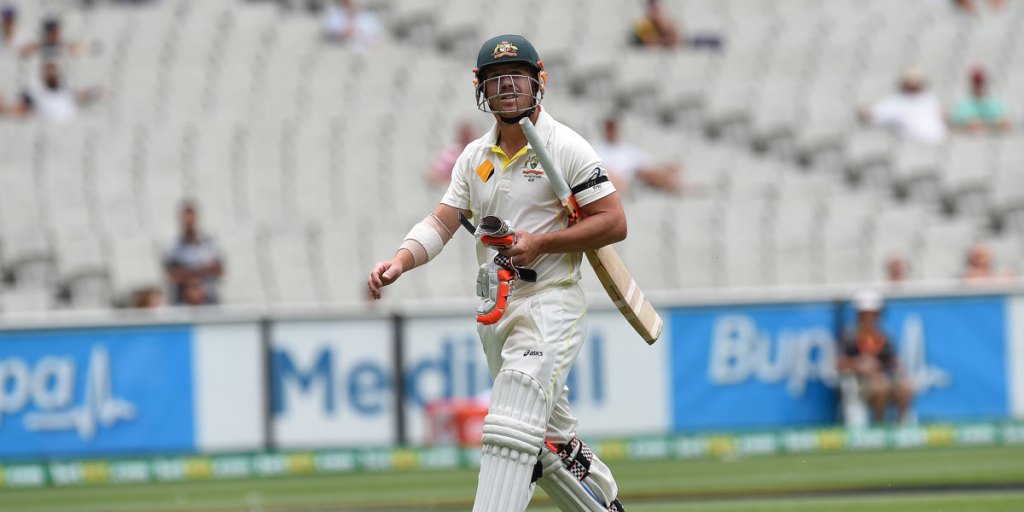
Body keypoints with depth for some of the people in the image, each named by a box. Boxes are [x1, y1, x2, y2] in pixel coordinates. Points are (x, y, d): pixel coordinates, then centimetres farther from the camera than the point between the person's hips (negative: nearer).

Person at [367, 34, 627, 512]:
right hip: (495, 311, 7)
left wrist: (540, 243, -17)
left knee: (511, 429, -20)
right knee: (551, 442, 14)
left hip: (549, 305, -7)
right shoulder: (475, 157, 13)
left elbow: (614, 223, -9)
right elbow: (441, 222, 5)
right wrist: (400, 261, -15)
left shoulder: (566, 148, -6)